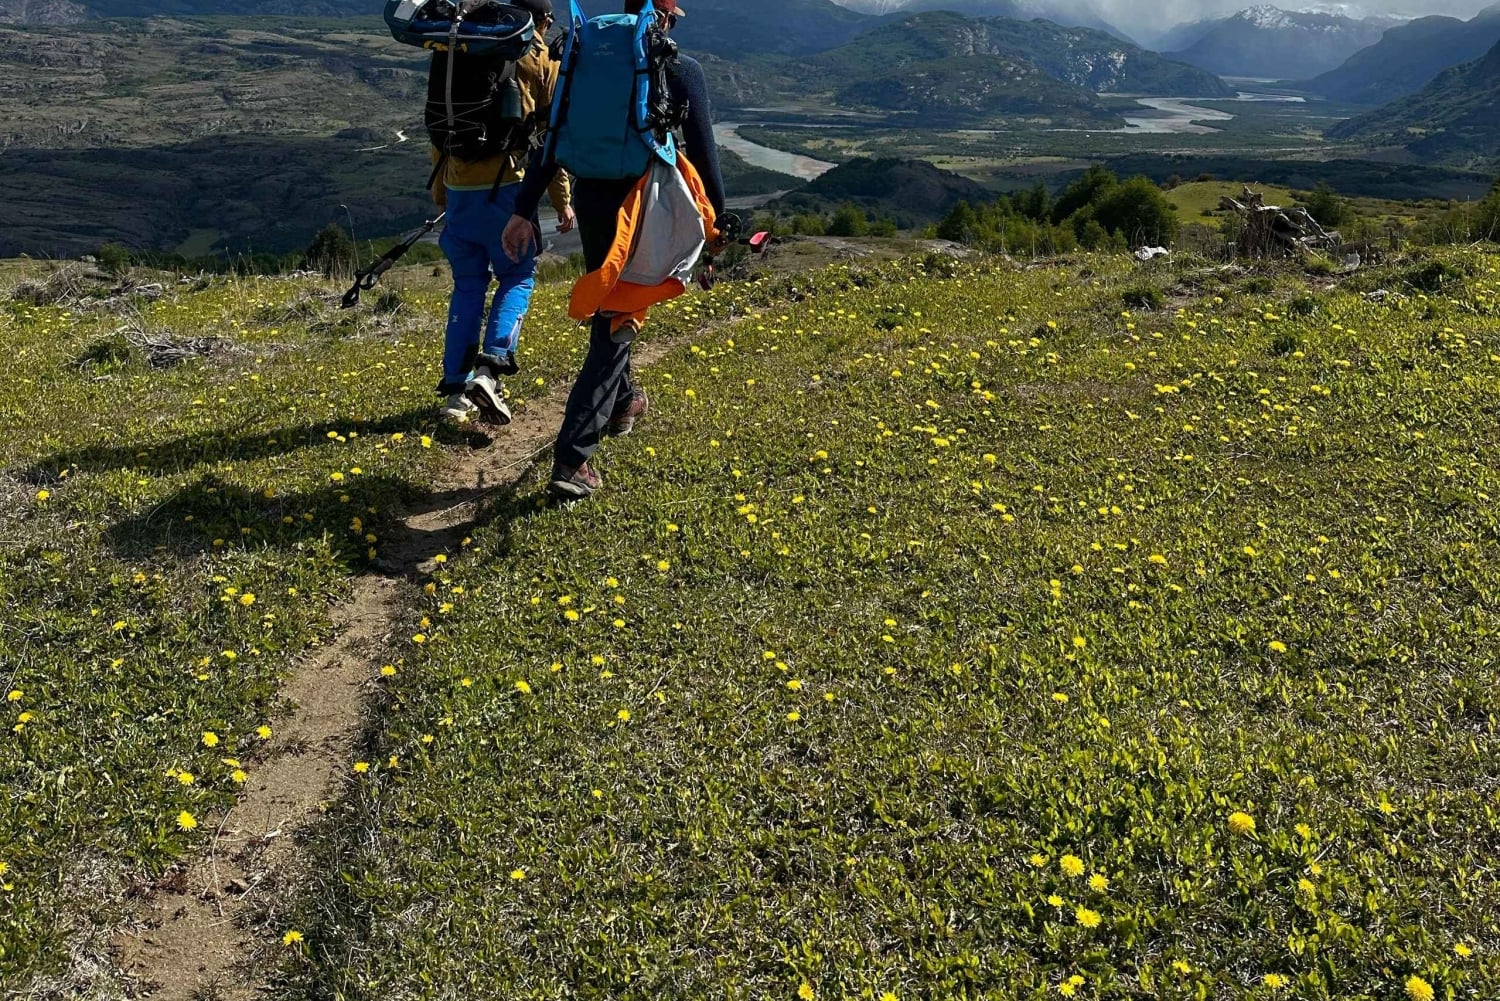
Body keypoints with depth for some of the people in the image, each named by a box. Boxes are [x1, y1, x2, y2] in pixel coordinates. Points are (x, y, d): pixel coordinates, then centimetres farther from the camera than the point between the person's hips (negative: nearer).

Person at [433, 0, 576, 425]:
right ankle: (490, 368, -11)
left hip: (460, 187, 4)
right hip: (508, 187, -4)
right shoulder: (542, 60, 4)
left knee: (468, 285, 12)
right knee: (518, 277, 10)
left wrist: (439, 191, 25)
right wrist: (563, 200, 5)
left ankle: (456, 391, 8)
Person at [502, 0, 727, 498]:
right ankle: (572, 459, -12)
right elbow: (702, 153, -4)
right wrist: (716, 219, 6)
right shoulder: (682, 71, -5)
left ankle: (623, 401, 48)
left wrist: (524, 210, 6)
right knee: (616, 325, -4)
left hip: (591, 201, 5)